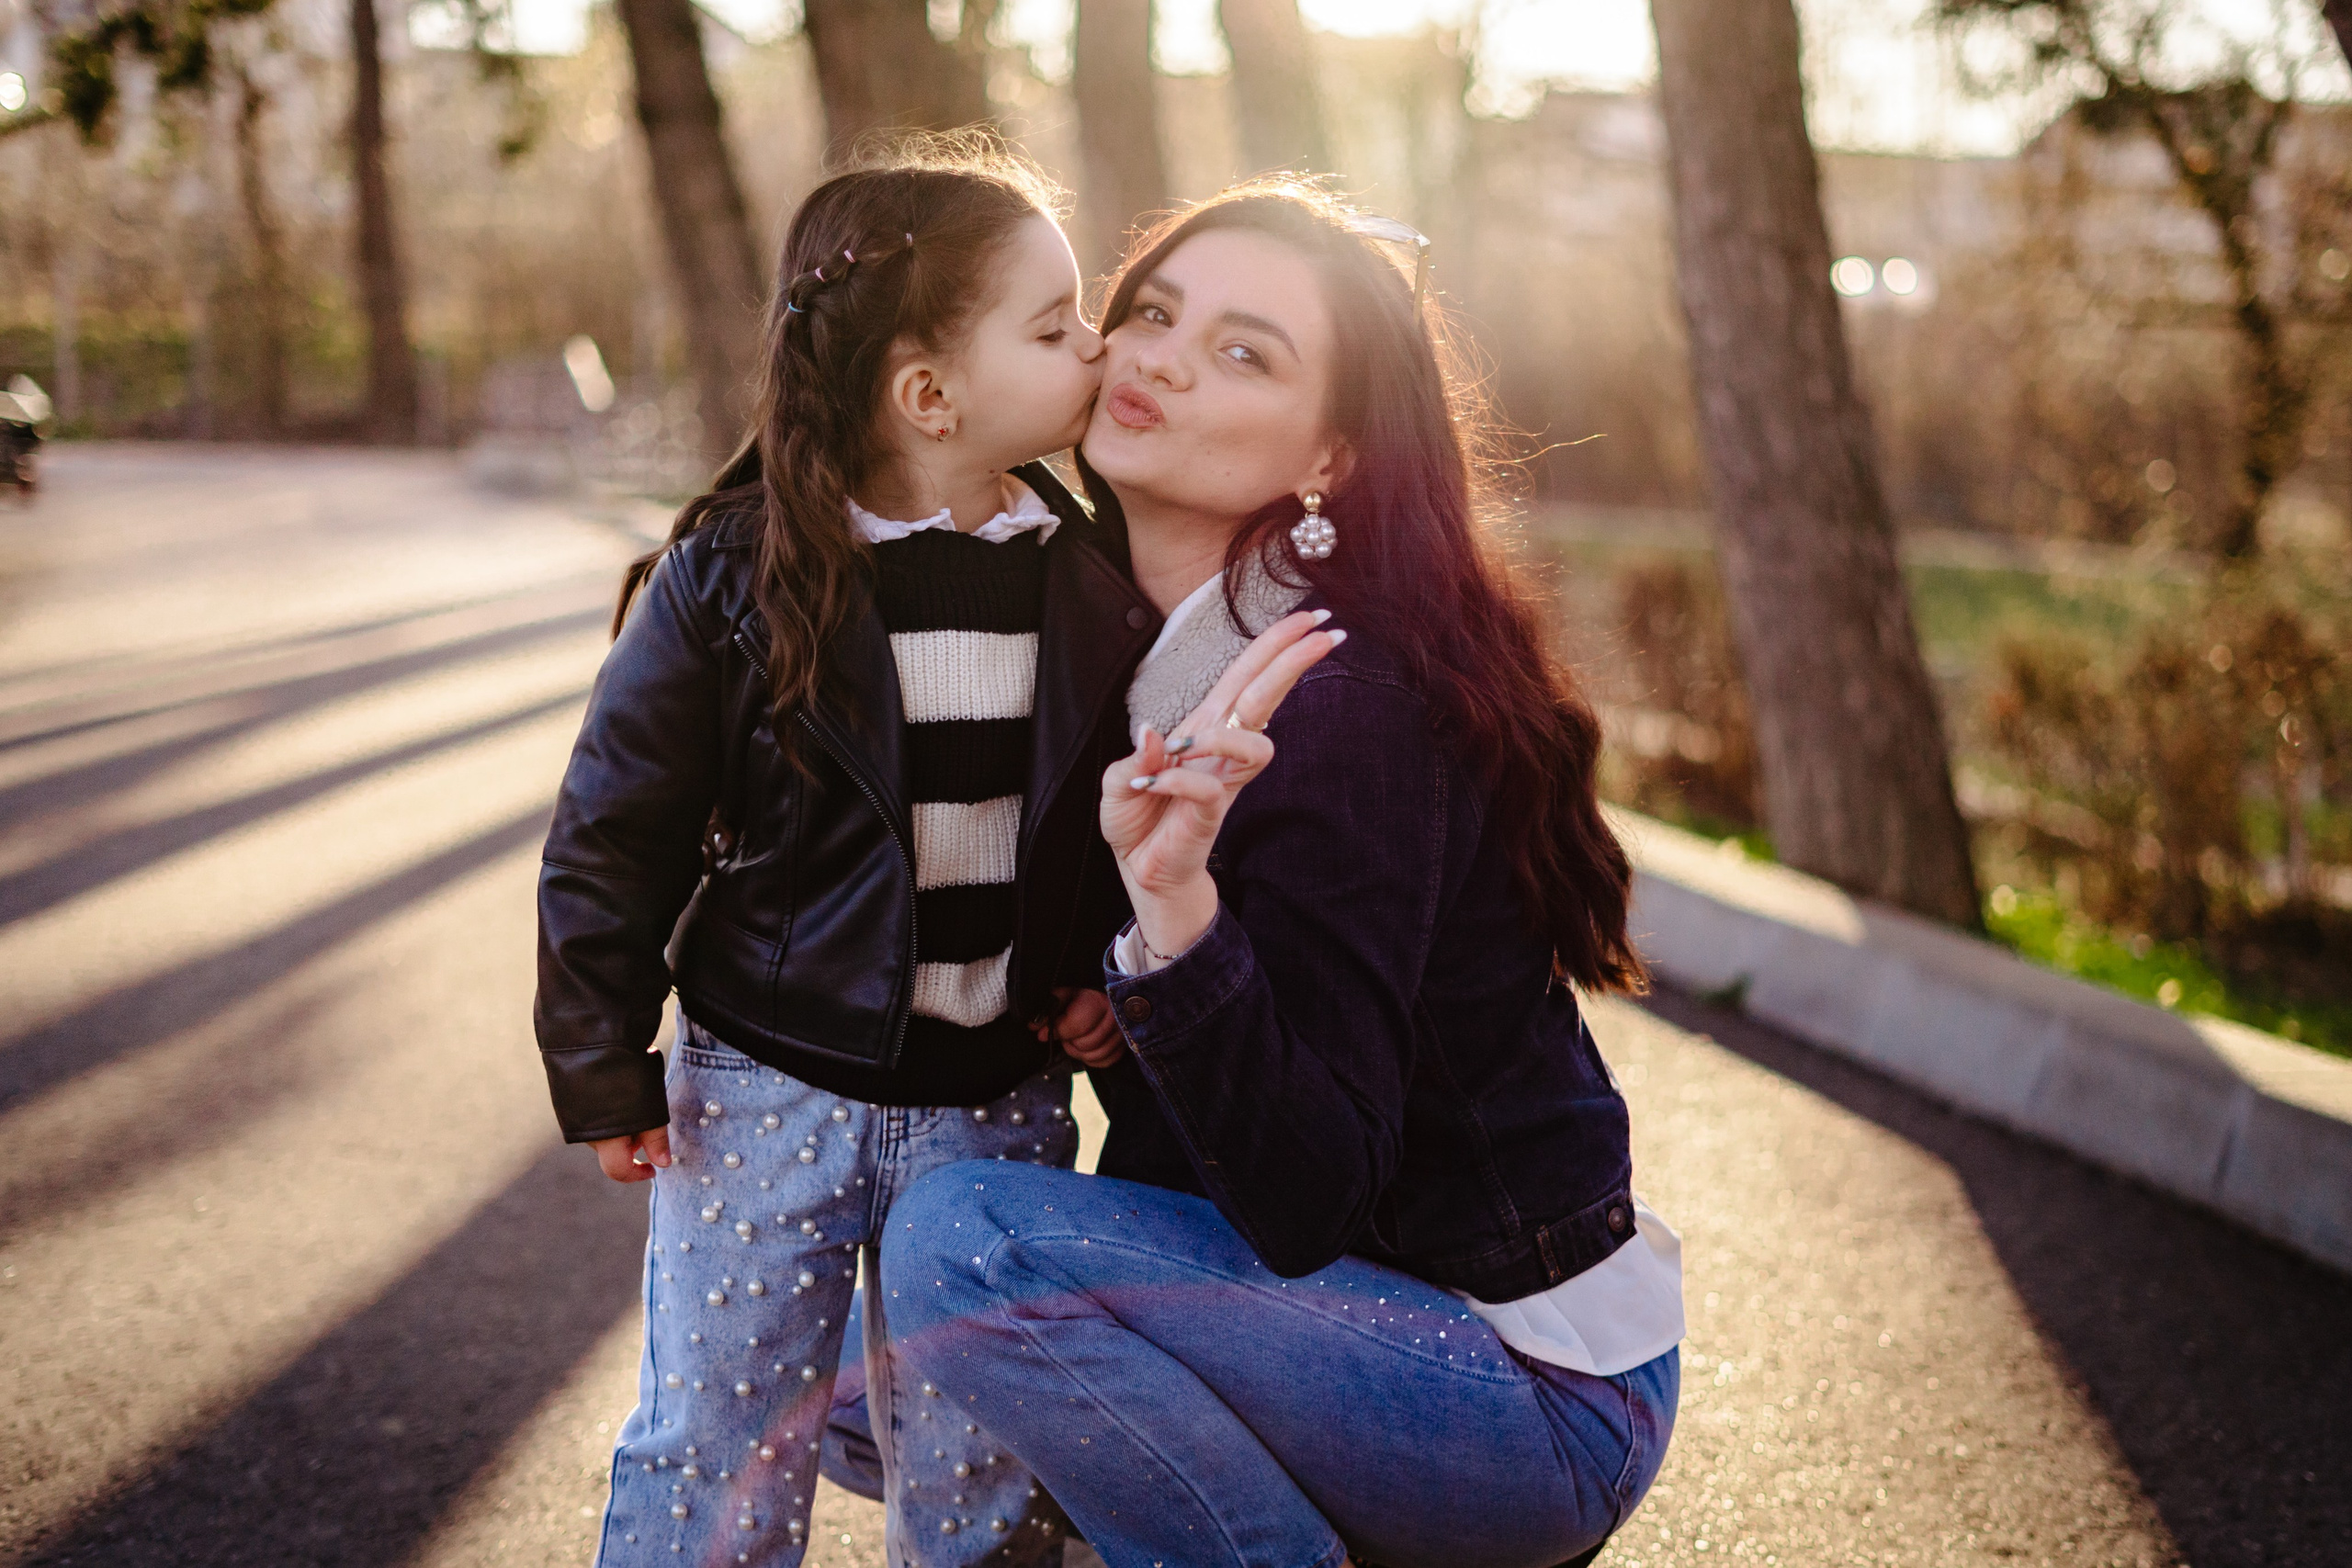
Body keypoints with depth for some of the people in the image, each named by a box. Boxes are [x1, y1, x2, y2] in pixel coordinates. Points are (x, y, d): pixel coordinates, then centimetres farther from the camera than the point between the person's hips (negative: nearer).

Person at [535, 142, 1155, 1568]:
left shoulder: (1093, 585, -1)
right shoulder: (732, 580, -12)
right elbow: (614, 835, -5)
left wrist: (1111, 971, -1)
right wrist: (603, 1072, -3)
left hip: (1001, 1107, 3)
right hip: (768, 1094, -3)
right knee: (718, 1448, 8)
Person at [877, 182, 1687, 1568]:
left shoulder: (1346, 710, -24)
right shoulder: (1123, 635, 3)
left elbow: (1306, 1206, -27)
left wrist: (1175, 906, -38)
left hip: (1545, 1395, -9)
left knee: (962, 1239, -24)